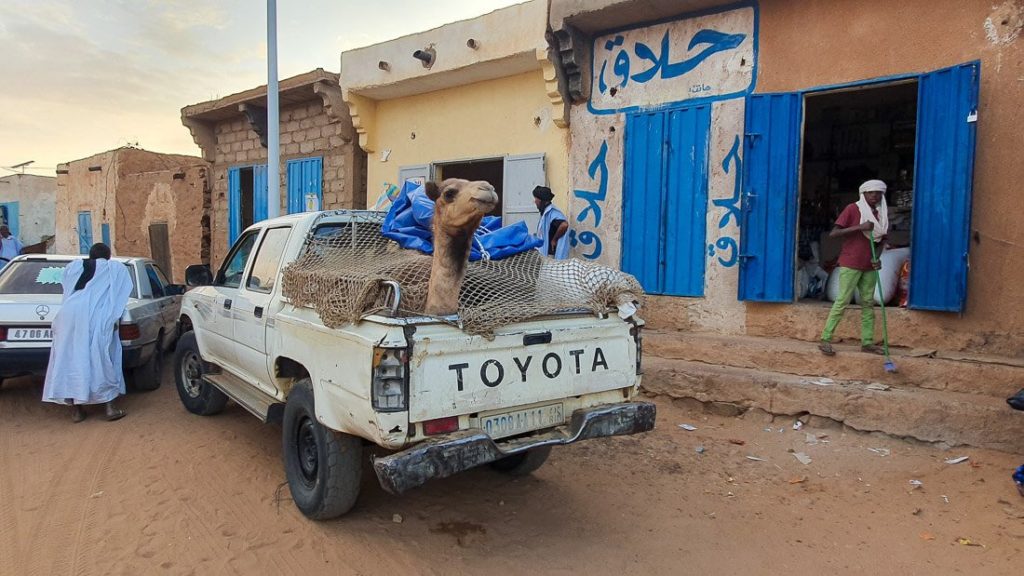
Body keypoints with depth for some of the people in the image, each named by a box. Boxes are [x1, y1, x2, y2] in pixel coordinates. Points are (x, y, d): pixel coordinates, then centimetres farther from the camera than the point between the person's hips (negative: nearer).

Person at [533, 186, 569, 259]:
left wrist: (554, 240, -22)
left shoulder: (552, 212, -18)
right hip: (544, 252, 10)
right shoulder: (545, 212, 12)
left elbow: (564, 225, -34)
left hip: (551, 254, -10)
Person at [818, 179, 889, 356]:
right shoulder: (852, 209, -8)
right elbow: (833, 233, -15)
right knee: (843, 301, -8)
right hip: (851, 264, -6)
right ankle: (825, 340, -5)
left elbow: (881, 241, 14)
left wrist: (876, 258, -4)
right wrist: (859, 227, -24)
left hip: (869, 266, 6)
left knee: (868, 302, 7)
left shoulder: (882, 213, 9)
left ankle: (867, 342, 12)